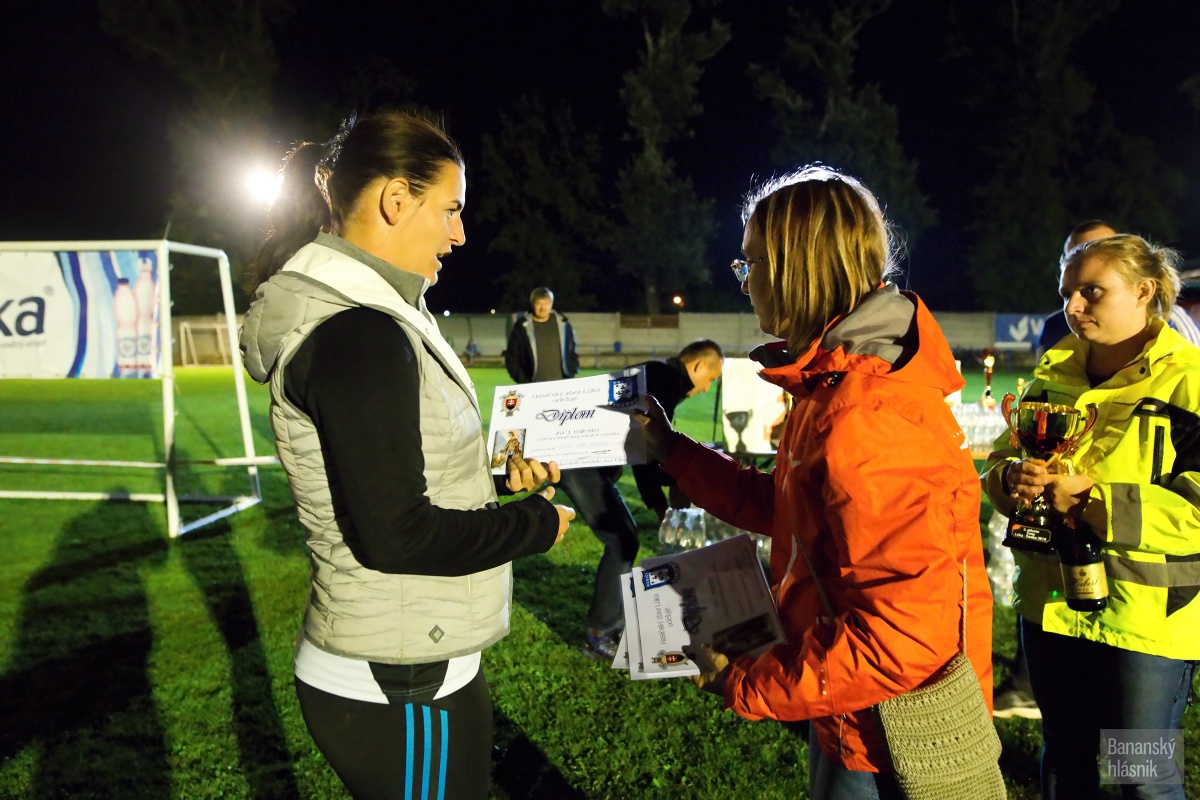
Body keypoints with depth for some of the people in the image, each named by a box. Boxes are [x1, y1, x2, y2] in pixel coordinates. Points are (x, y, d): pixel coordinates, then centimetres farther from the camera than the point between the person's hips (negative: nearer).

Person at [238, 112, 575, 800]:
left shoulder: (348, 318, 9)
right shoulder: (360, 337, -22)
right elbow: (398, 536, -24)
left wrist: (497, 478, 7)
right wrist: (536, 524, -12)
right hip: (402, 689, -10)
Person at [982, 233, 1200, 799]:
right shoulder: (1052, 373, 7)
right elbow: (1001, 459, 10)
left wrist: (1091, 501, -24)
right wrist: (1014, 477, -12)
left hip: (1146, 619, -5)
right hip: (1050, 604, 6)